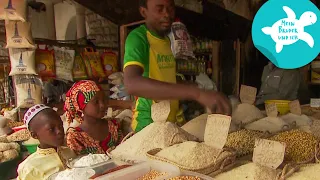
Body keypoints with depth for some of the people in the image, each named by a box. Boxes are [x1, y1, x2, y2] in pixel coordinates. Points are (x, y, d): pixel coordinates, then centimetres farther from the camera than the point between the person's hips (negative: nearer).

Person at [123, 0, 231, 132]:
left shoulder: (171, 39, 7)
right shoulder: (137, 37, -17)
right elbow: (132, 84, -36)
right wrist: (197, 93, -43)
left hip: (174, 120, 7)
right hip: (149, 123, -7)